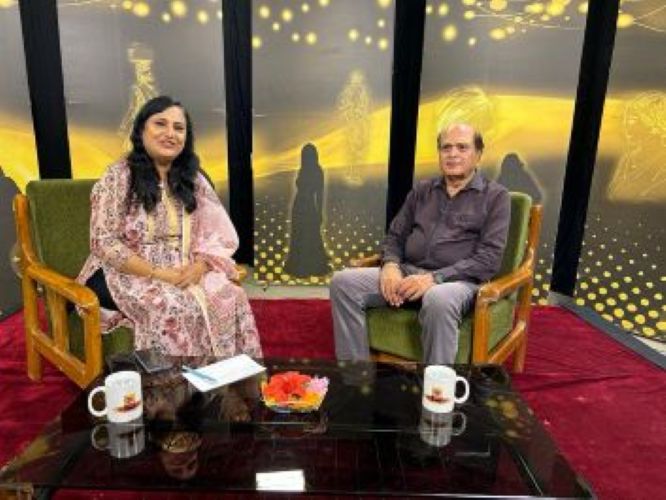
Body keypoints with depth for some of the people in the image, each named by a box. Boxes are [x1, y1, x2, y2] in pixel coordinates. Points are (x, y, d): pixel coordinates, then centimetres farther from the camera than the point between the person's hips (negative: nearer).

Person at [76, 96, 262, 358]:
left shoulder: (192, 179, 9)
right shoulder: (118, 177, -5)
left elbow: (218, 235, 4)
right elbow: (104, 242, -10)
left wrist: (198, 267, -16)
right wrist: (156, 273, -20)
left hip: (185, 273, 4)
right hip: (130, 275, -3)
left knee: (232, 298, -24)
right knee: (176, 308, -33)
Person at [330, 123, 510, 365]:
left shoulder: (495, 196, 4)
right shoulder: (421, 190, 17)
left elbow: (489, 259, -7)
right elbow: (395, 236, 17)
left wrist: (435, 277, -20)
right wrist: (391, 265, -7)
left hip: (457, 280, -4)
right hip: (408, 272, 5)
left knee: (438, 300, -41)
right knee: (342, 282, -17)